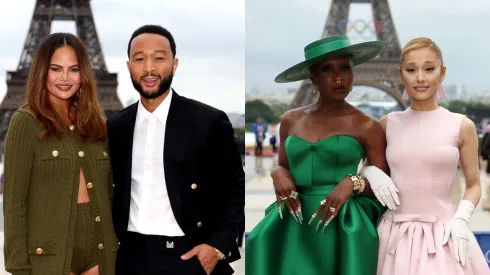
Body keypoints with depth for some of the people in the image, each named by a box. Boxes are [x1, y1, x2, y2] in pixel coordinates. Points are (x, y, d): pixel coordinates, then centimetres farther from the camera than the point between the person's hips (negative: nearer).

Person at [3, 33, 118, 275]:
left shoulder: (94, 124, 10)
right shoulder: (26, 122, -5)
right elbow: (14, 201, -7)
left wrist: (115, 249, 8)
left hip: (99, 249, 4)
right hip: (50, 254, -4)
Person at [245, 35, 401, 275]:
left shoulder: (368, 127, -2)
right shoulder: (290, 120, 8)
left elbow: (384, 189, 1)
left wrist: (353, 183, -17)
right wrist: (279, 174, -5)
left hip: (345, 229, -3)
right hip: (294, 227, 3)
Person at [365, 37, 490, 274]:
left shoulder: (461, 126, -2)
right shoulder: (388, 124, 2)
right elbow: (365, 165, 16)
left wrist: (460, 220, -9)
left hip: (443, 236, -2)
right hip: (395, 236, 2)